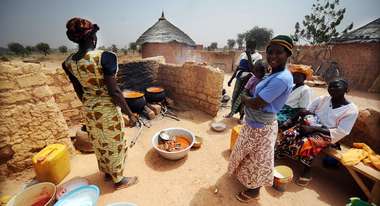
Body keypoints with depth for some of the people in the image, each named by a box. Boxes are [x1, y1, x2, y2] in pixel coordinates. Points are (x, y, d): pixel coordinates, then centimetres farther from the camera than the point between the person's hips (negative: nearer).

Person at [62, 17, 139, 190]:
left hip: (89, 109, 7)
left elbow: (79, 91, 8)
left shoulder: (69, 62, -1)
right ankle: (119, 180, 32)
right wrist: (130, 114, -16)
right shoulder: (104, 57, -22)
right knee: (114, 143, 12)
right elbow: (114, 91, -24)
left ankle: (106, 172, 47)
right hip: (108, 108, -7)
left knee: (98, 142, 24)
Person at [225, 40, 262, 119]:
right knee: (234, 96, 13)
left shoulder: (258, 56, -9)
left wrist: (249, 56, -24)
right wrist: (231, 79, 14)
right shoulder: (243, 54, 8)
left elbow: (252, 69, -22)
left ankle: (242, 115, 24)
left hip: (247, 81, -5)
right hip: (239, 79, 5)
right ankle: (232, 112, 33)